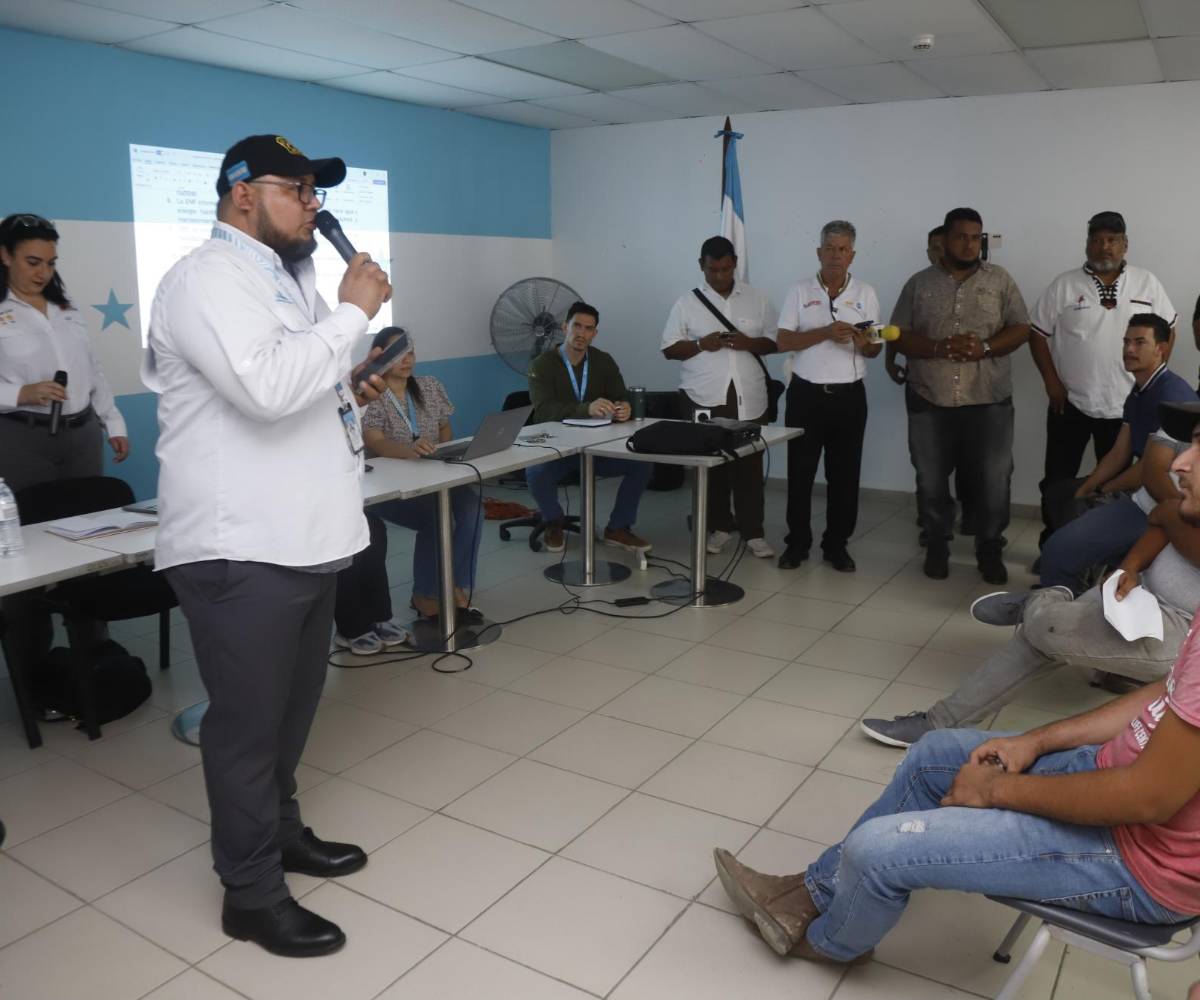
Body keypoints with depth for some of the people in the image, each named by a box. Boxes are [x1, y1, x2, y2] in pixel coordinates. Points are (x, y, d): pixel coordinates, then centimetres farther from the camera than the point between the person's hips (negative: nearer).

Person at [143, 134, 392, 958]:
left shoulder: (285, 277, 18)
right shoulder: (209, 278, -14)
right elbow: (267, 389, -30)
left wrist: (353, 394, 8)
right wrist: (354, 313, -19)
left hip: (304, 540, 10)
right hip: (241, 550, -10)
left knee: (292, 709, 21)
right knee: (248, 722, 3)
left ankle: (281, 830, 41)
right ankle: (252, 895, 19)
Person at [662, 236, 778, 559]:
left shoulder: (757, 299, 6)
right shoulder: (687, 303, 2)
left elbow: (775, 341, 9)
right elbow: (669, 349, 1)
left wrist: (749, 343, -12)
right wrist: (702, 344, -15)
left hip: (748, 398, 1)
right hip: (704, 399, 0)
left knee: (749, 466, 3)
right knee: (711, 466, 8)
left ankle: (753, 532, 11)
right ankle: (719, 526, 21)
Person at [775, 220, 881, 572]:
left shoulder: (866, 293, 6)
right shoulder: (800, 291, 2)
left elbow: (875, 350, 6)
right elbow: (783, 341, -6)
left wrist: (864, 343, -18)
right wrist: (826, 332, -19)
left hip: (849, 396, 1)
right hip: (806, 394, -1)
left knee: (844, 474, 5)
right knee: (800, 471, 4)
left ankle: (837, 545, 17)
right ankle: (797, 543, 15)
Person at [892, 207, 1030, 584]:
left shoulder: (999, 279, 6)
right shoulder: (919, 283, 6)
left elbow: (1020, 329, 3)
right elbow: (900, 337, 2)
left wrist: (985, 348, -16)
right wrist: (939, 347, -16)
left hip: (988, 401, 0)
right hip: (929, 401, 1)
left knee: (993, 481, 1)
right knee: (931, 481, 9)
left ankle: (990, 550, 18)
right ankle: (936, 546, 26)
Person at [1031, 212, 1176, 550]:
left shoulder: (1147, 283, 3)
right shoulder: (1064, 285, -2)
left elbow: (1167, 331, 9)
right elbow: (1038, 334, -1)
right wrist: (1051, 382, -8)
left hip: (1126, 405, 1)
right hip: (1070, 403, -1)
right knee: (1057, 480, 4)